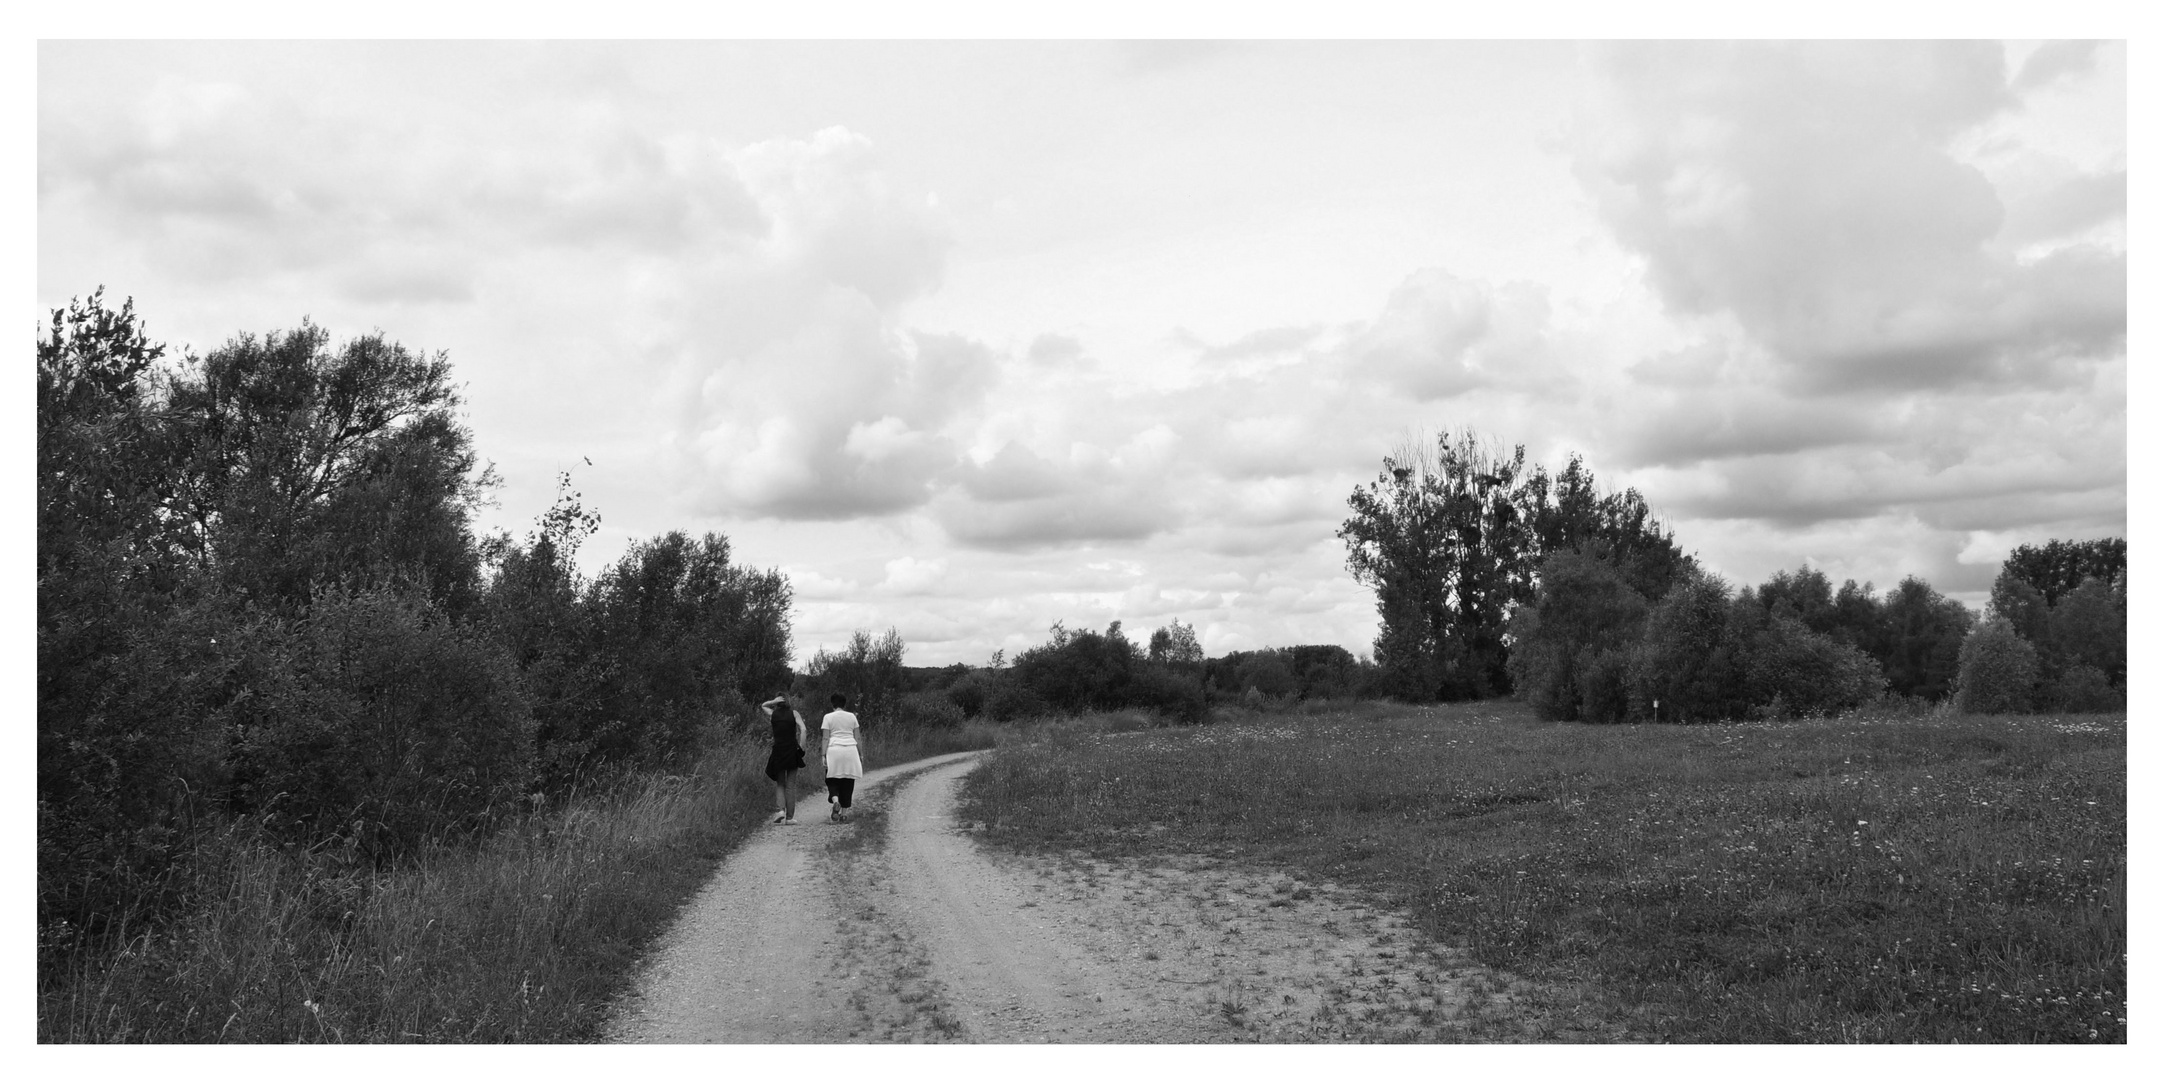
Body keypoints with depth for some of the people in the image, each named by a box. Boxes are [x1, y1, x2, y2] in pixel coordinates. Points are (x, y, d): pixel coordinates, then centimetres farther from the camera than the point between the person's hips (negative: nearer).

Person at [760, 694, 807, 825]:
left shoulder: (773, 714, 5)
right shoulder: (794, 713, 2)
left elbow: (763, 706, 25)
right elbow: (803, 729, -11)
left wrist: (773, 702, 7)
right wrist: (801, 747, -8)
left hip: (778, 751, 0)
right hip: (792, 750, 0)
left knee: (779, 784, 13)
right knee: (790, 785, 5)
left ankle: (781, 810, -9)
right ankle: (789, 817, 4)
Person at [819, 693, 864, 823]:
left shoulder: (828, 717, 2)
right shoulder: (852, 716, 9)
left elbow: (825, 738, -4)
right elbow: (858, 738, 8)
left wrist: (823, 755, -4)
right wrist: (861, 754, 14)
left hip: (834, 749, -2)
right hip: (850, 749, 2)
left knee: (831, 780, 7)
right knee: (848, 782, 9)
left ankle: (835, 801, -22)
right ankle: (844, 812, 9)